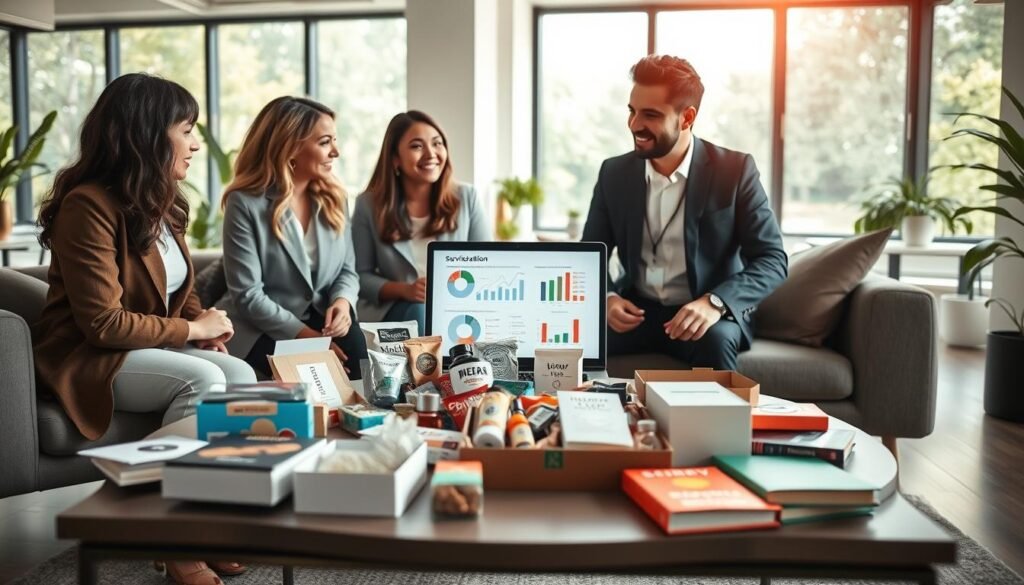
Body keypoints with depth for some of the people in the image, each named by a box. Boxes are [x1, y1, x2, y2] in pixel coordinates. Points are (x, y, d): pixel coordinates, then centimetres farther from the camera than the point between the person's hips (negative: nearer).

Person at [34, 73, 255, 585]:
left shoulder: (158, 205, 7)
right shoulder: (89, 205, -19)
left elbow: (181, 292, 17)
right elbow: (103, 324, -24)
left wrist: (207, 326, -5)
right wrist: (193, 330, -16)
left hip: (150, 348, 8)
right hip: (87, 358, -8)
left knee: (241, 375, -19)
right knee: (203, 379, -31)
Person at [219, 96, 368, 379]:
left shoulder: (334, 198, 6)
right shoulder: (246, 203, -11)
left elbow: (347, 270, 9)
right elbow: (247, 295, -15)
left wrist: (342, 302, -14)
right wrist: (307, 336, -20)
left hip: (321, 319, 4)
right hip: (262, 330, -4)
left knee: (353, 345, -26)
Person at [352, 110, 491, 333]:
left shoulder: (466, 197, 3)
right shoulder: (369, 205, 0)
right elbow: (360, 276, 1)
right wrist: (404, 290, -17)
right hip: (393, 310, -1)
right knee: (419, 313, -35)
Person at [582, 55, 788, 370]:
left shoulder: (735, 170, -8)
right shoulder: (614, 173, 2)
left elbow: (772, 260, -11)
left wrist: (714, 302, -29)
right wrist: (605, 298, -15)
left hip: (705, 314, -2)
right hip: (636, 311, 2)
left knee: (714, 340, -35)